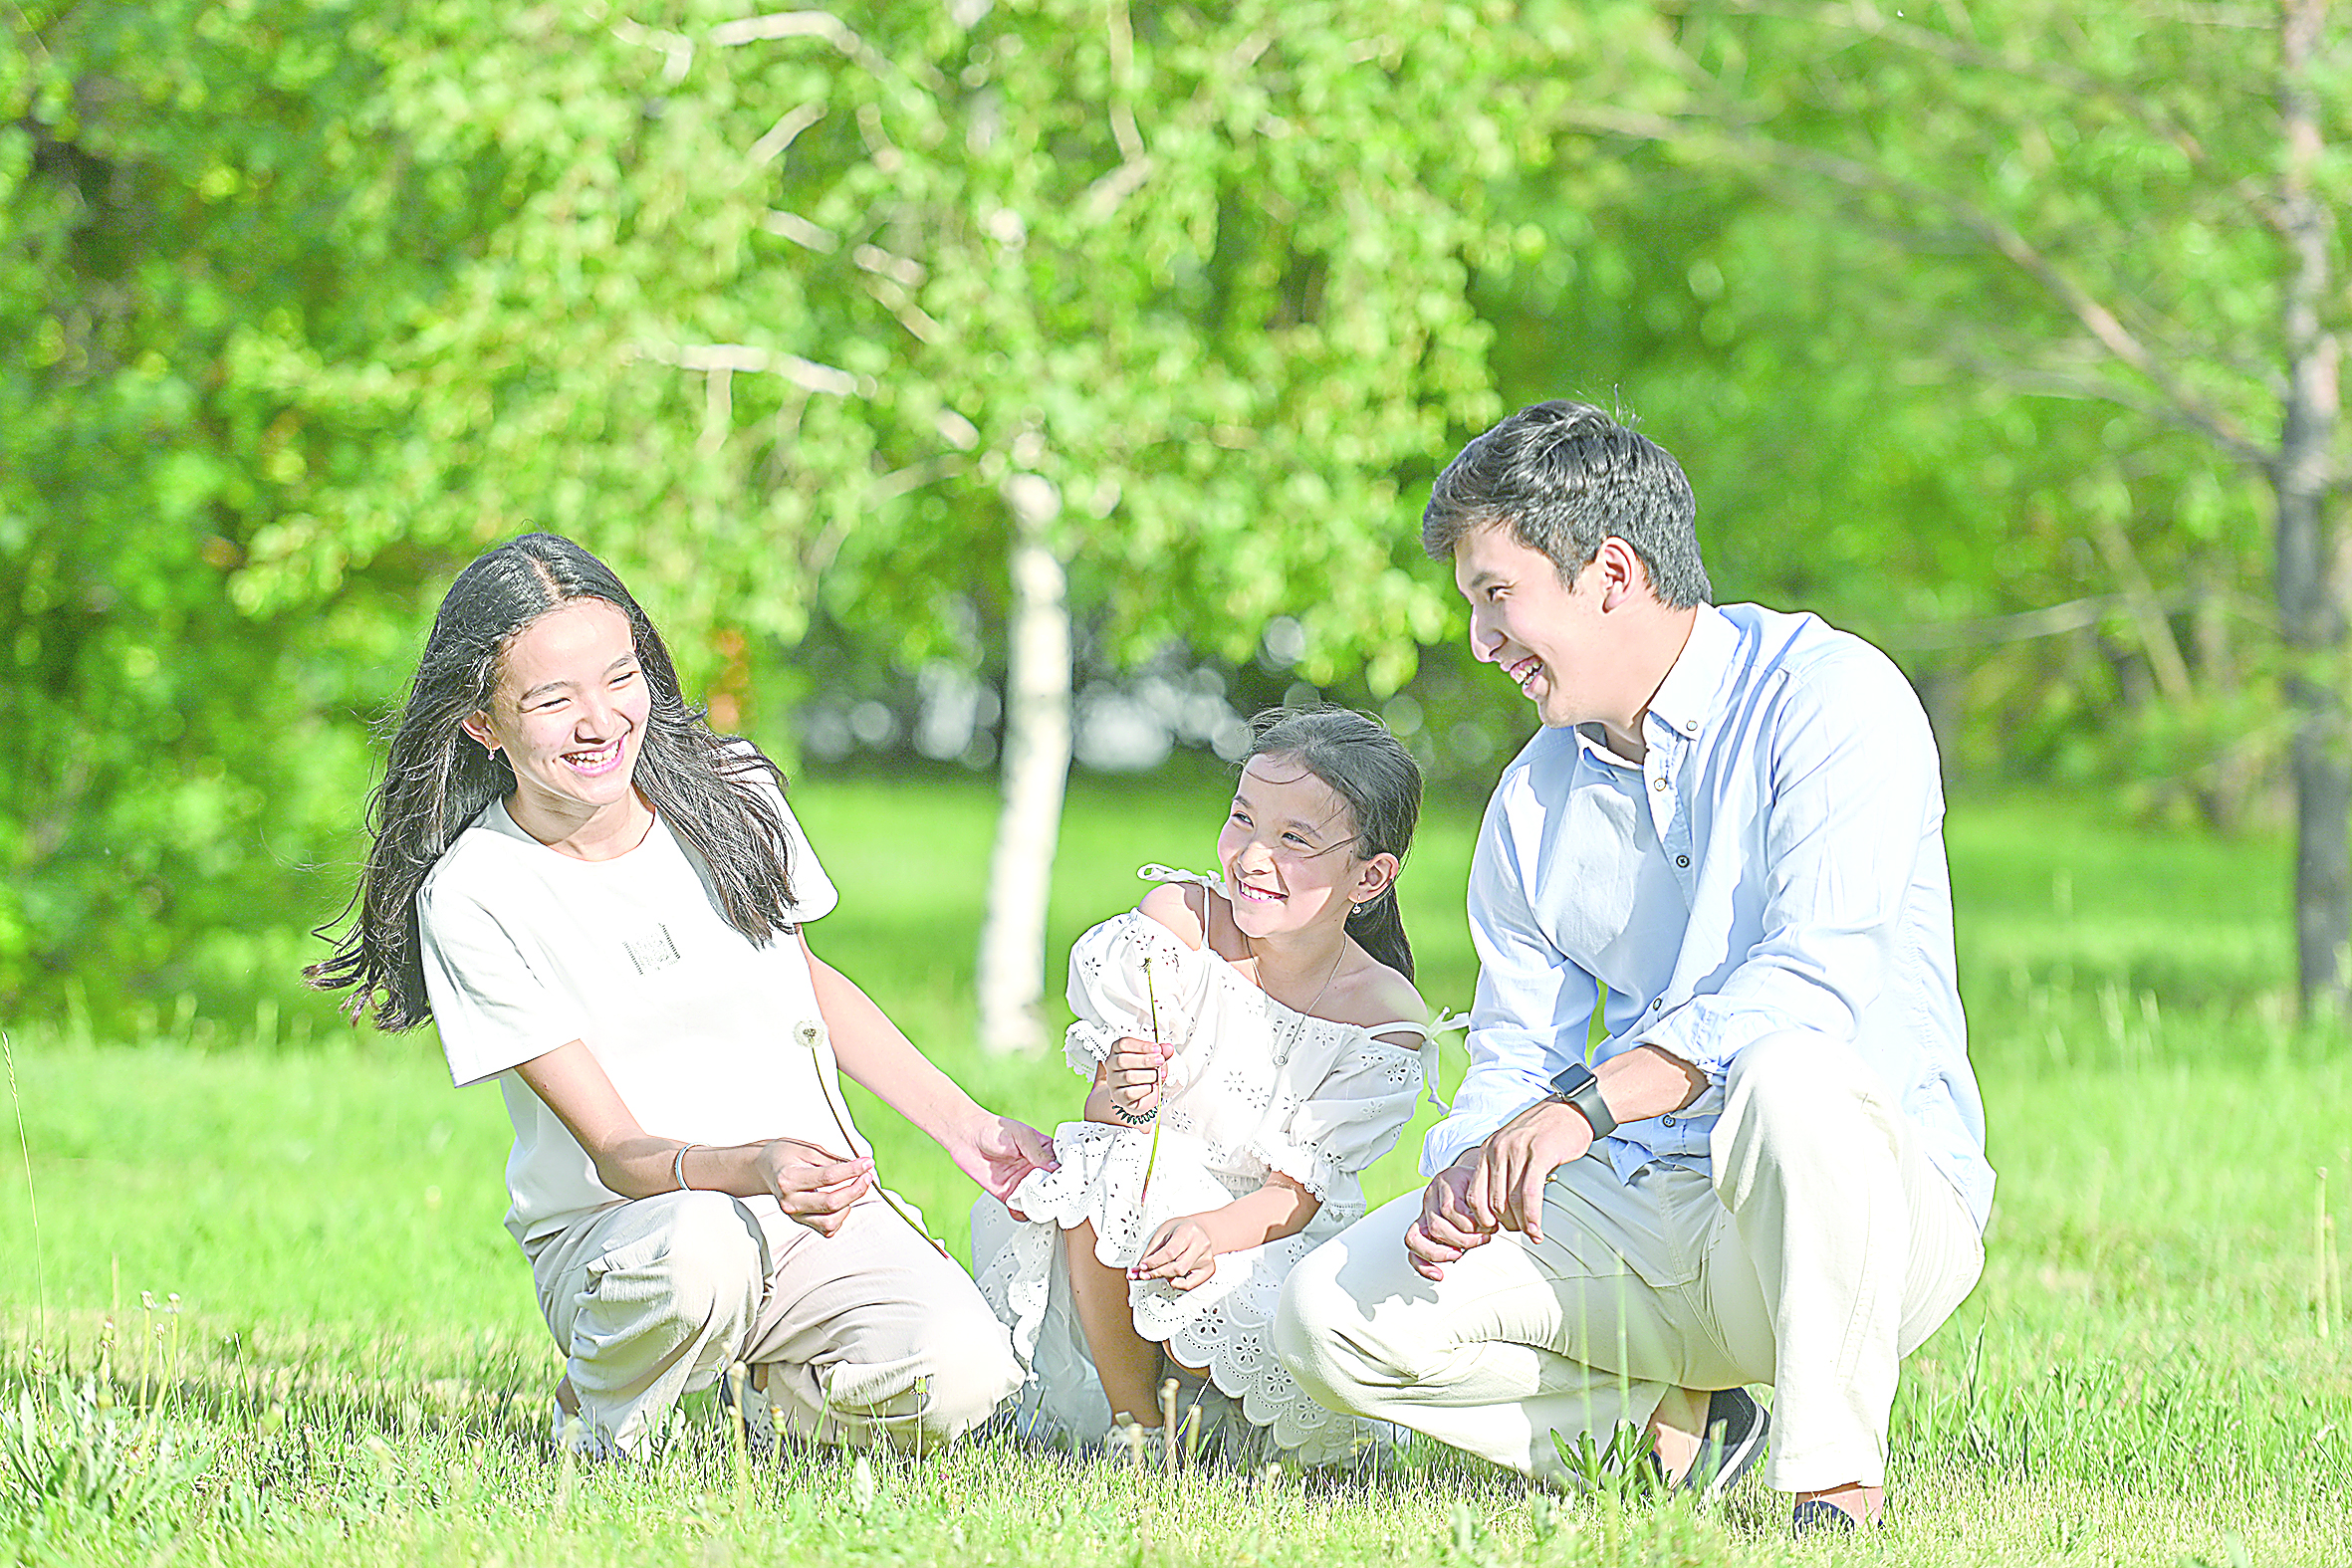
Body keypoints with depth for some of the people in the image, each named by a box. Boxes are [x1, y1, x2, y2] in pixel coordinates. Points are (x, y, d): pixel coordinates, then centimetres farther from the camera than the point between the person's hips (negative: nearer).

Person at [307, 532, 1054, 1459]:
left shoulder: (733, 794, -2)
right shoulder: (469, 902, -15)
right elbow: (617, 1153, -18)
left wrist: (962, 1125, 10)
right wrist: (756, 1168, -39)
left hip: (816, 1205, 4)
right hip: (610, 1230, -4)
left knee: (958, 1379, -25)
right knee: (696, 1247, -41)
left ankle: (780, 1393, 11)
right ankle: (598, 1427, -7)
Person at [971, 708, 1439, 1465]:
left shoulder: (1387, 1021, -14)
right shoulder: (1178, 922, -11)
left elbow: (1299, 1188, -16)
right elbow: (1102, 1098, -8)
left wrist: (1216, 1230, -37)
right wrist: (1120, 1102, -34)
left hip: (1273, 1236, -1)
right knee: (1110, 1169, -33)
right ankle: (1134, 1420, -13)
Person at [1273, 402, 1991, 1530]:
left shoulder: (1828, 695, -9)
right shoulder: (1534, 802, 14)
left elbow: (1815, 974, -23)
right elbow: (1514, 1057, 16)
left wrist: (1584, 1106, -33)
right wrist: (1469, 1173, -9)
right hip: (1639, 1216, 6)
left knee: (1788, 1076, -41)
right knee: (1329, 1314, -10)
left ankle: (1837, 1483, -26)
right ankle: (1675, 1426, -2)